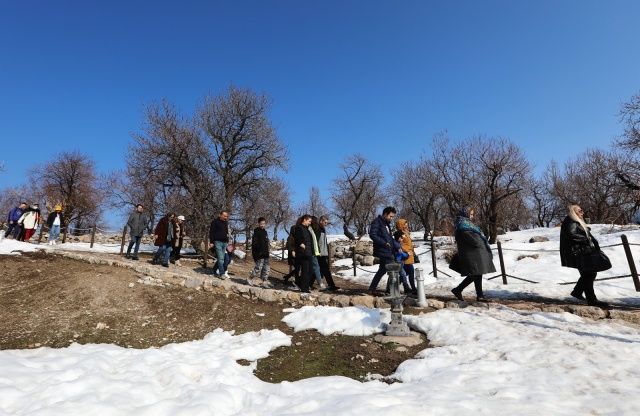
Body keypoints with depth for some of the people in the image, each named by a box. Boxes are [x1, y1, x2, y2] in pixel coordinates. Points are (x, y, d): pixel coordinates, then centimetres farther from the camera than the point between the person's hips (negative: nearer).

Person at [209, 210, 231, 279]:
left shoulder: (226, 223, 17)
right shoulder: (215, 222, -4)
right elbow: (211, 232, -7)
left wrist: (227, 241, 18)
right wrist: (211, 242, -13)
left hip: (224, 242, 7)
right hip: (218, 242, -7)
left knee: (221, 258, 5)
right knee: (220, 258, -12)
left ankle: (215, 270, 15)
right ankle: (222, 274, -13)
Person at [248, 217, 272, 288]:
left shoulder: (265, 232, 15)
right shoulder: (256, 232, -9)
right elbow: (254, 242, -17)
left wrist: (267, 251, 15)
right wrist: (260, 250, -20)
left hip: (265, 254, 8)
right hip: (259, 254, -8)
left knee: (266, 268, 7)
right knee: (258, 268, -5)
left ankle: (265, 281, 13)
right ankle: (250, 278, 13)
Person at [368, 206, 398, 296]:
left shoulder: (387, 224, 20)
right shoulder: (377, 222, -9)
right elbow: (372, 235, -20)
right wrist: (384, 243, -24)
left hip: (387, 251, 9)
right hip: (382, 251, -9)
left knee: (382, 270, 12)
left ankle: (372, 289, 18)